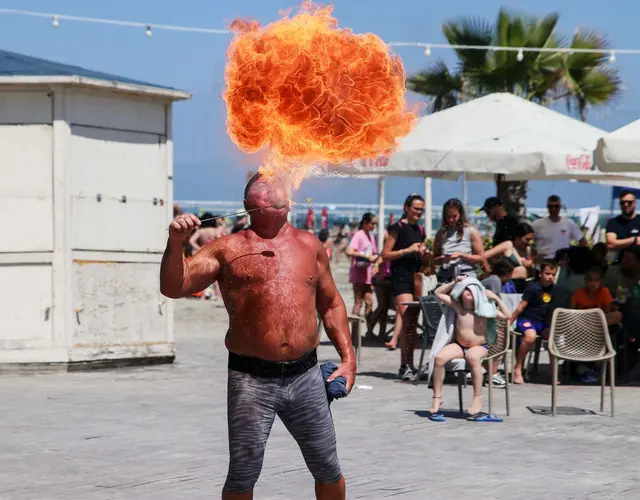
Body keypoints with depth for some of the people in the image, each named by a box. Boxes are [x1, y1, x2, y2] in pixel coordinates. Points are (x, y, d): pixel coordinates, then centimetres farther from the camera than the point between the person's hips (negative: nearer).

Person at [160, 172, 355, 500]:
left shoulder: (309, 245, 12)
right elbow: (173, 288, -6)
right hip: (252, 379, -3)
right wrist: (175, 243, -22)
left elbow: (331, 304, 20)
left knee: (328, 471, 11)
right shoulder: (229, 248, 1)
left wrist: (348, 357, 11)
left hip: (305, 375, 3)